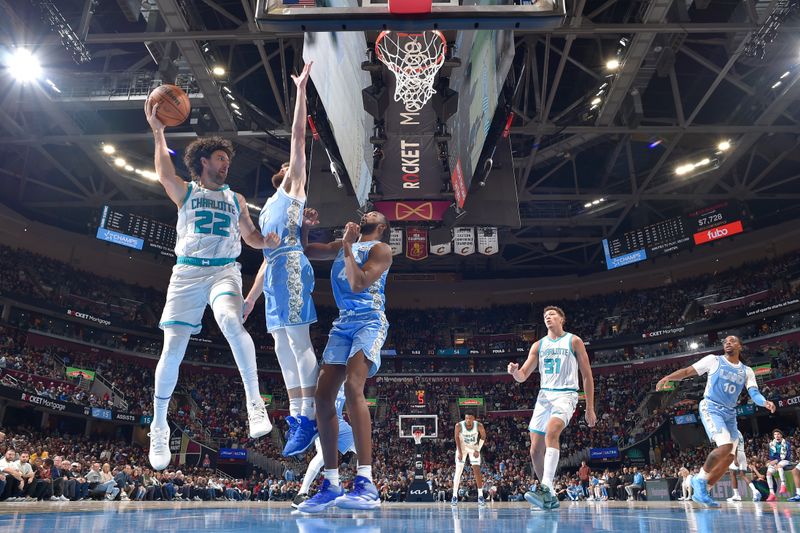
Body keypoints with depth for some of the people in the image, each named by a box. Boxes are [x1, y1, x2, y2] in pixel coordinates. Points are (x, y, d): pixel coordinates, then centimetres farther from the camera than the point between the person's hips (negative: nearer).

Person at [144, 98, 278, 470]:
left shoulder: (236, 199, 19)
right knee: (172, 349, -3)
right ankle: (159, 427, 15)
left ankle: (254, 401, -27)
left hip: (225, 271, 1)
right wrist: (158, 131, -7)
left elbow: (252, 237, 23)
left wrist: (270, 240, 2)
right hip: (187, 273, 0)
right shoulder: (185, 192, 12)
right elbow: (164, 172, -7)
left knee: (231, 322, -33)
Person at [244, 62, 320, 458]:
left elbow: (298, 139, 3)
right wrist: (252, 296, 25)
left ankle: (308, 418, -15)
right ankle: (295, 416, 9)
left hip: (291, 267, -9)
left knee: (298, 341, -14)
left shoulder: (294, 188, 12)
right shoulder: (269, 208, 31)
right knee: (282, 347, 5)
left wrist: (301, 92, 3)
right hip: (276, 272, 9)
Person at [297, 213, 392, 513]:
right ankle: (331, 485, 5)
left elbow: (358, 284, -14)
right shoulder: (343, 246, 22)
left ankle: (366, 484, -32)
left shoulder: (381, 249, 0)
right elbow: (305, 251, 31)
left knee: (352, 387, -29)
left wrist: (348, 247, -8)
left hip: (369, 321, -7)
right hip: (343, 323, 7)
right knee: (323, 396, -3)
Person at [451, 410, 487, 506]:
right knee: (458, 472, -5)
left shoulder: (479, 426, -25)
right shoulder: (459, 425, -26)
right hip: (462, 447, -1)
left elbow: (483, 437, -7)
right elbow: (457, 438, -11)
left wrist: (478, 450, -12)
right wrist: (460, 452, -13)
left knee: (477, 471, -4)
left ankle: (480, 496, 3)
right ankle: (455, 496, 2)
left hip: (474, 448, 1)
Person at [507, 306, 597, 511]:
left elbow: (587, 376, 5)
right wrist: (514, 371, -14)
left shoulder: (574, 341, 5)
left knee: (551, 432, -33)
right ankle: (549, 498, 18)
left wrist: (590, 408, 0)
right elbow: (522, 376, 11)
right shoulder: (538, 345, 14)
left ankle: (545, 488, -38)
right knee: (535, 451, 1)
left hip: (566, 394, -5)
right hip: (544, 396, 5)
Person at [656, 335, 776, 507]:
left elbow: (754, 393, -1)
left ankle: (701, 491, 12)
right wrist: (668, 377, -20)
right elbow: (687, 371, -2)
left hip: (730, 414, 6)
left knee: (729, 456, 2)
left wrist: (765, 402, -24)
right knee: (725, 446, -25)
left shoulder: (747, 371, 11)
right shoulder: (714, 360, 0)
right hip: (711, 408, -6)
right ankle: (700, 479, -7)